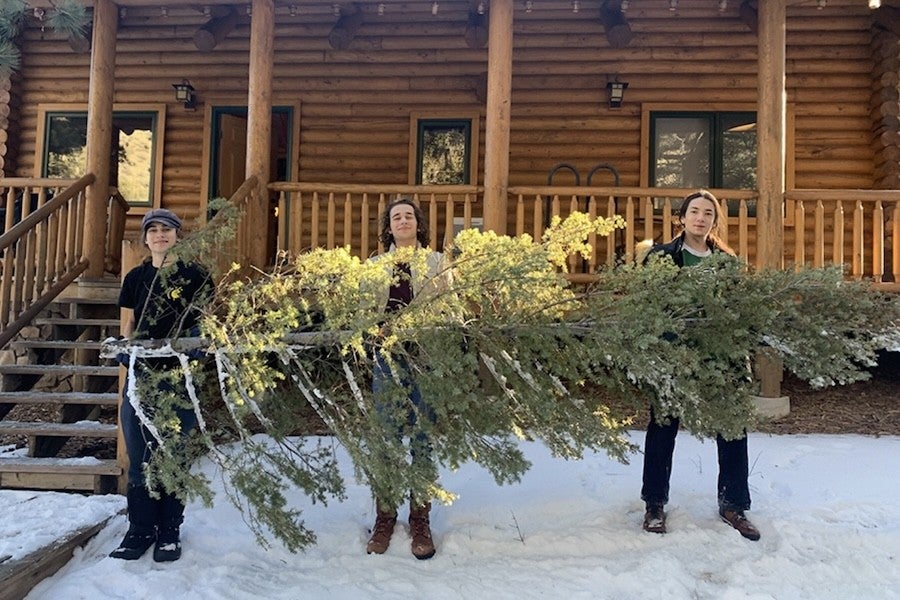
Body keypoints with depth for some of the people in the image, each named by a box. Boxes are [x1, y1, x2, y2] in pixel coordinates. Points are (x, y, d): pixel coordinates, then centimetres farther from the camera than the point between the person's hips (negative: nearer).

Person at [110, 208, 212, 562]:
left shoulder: (195, 276, 0)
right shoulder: (136, 278, 10)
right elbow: (129, 325, 14)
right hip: (141, 375, 3)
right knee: (139, 456, 6)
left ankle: (169, 533, 17)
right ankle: (141, 529, 20)